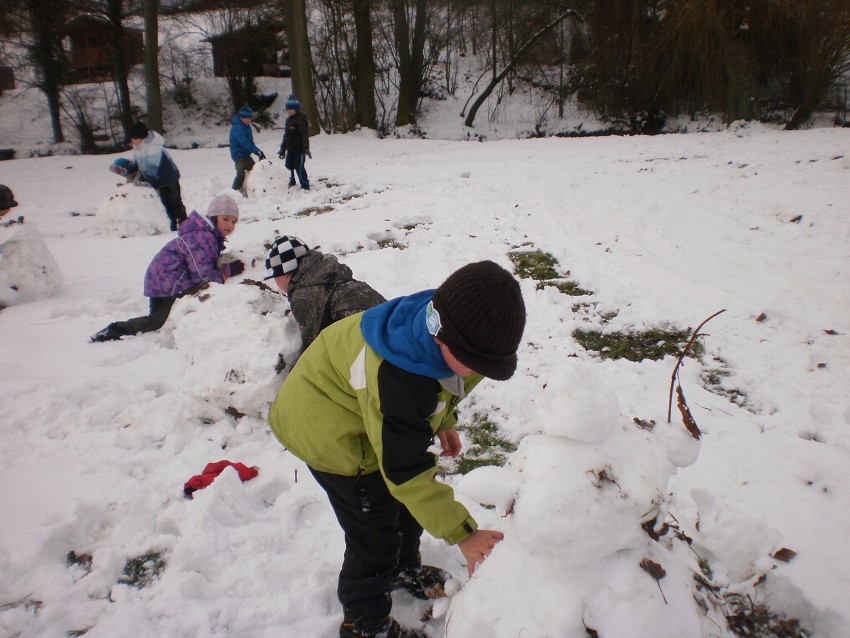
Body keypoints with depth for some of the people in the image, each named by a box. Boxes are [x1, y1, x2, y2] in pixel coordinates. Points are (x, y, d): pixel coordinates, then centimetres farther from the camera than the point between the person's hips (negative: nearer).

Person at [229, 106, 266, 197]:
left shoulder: (246, 126, 10)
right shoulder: (237, 128, -21)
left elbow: (250, 141, 12)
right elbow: (244, 143, -29)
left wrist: (258, 151, 0)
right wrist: (257, 151, -32)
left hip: (245, 154, 10)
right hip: (239, 155, -10)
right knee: (241, 173, -20)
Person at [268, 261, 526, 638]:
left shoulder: (444, 331, -21)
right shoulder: (395, 380, -44)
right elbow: (405, 469, -35)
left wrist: (443, 421, 8)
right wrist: (462, 534, -30)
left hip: (374, 418, 8)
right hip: (330, 430, -8)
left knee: (407, 502, 19)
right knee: (375, 534, 0)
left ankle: (403, 568, 48)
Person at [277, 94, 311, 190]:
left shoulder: (300, 119, -12)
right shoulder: (288, 120, 16)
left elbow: (304, 135, -18)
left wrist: (306, 148, -24)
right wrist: (282, 149, 24)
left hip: (299, 149, -9)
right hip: (290, 149, 9)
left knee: (299, 167, -10)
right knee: (289, 166, 15)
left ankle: (305, 186, 0)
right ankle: (292, 183, 30)